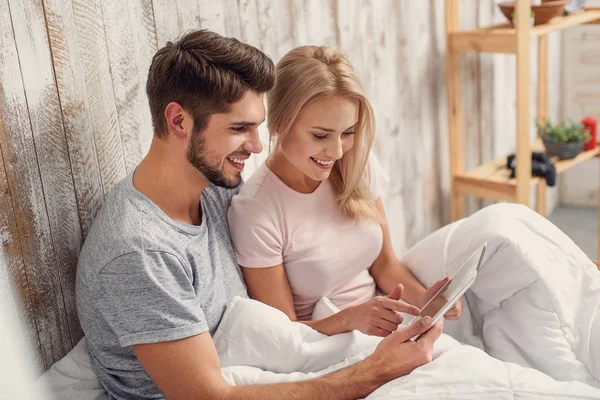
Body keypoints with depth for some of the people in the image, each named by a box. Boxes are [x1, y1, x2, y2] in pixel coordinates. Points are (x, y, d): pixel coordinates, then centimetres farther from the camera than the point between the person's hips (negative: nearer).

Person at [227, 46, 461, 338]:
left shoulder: (358, 165, -2)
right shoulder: (255, 212, -19)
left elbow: (384, 264, 9)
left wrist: (424, 299, -10)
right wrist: (350, 318, -29)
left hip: (379, 330, 6)